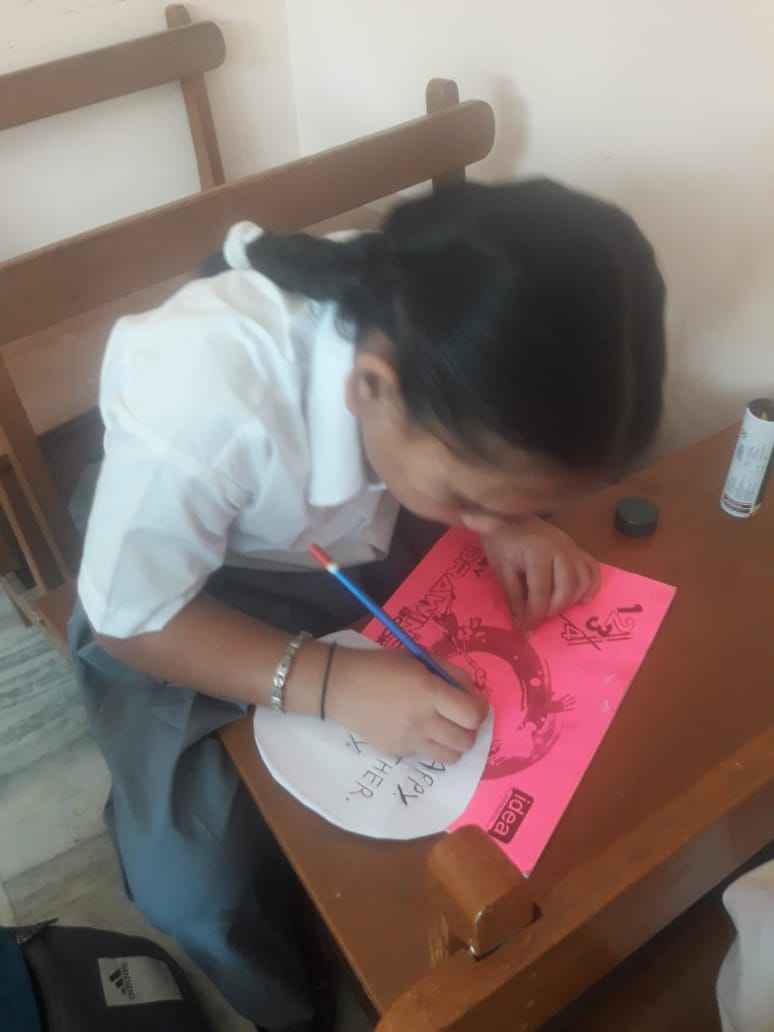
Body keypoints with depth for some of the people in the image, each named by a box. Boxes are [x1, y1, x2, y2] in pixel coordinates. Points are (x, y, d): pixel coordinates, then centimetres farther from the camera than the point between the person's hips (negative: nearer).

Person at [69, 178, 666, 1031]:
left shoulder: (447, 334, -24)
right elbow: (128, 621, -24)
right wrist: (326, 683, -36)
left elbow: (504, 477, -2)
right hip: (187, 599, -3)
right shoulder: (197, 399, -39)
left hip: (370, 542, 4)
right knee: (196, 888, -18)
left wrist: (514, 526, -24)